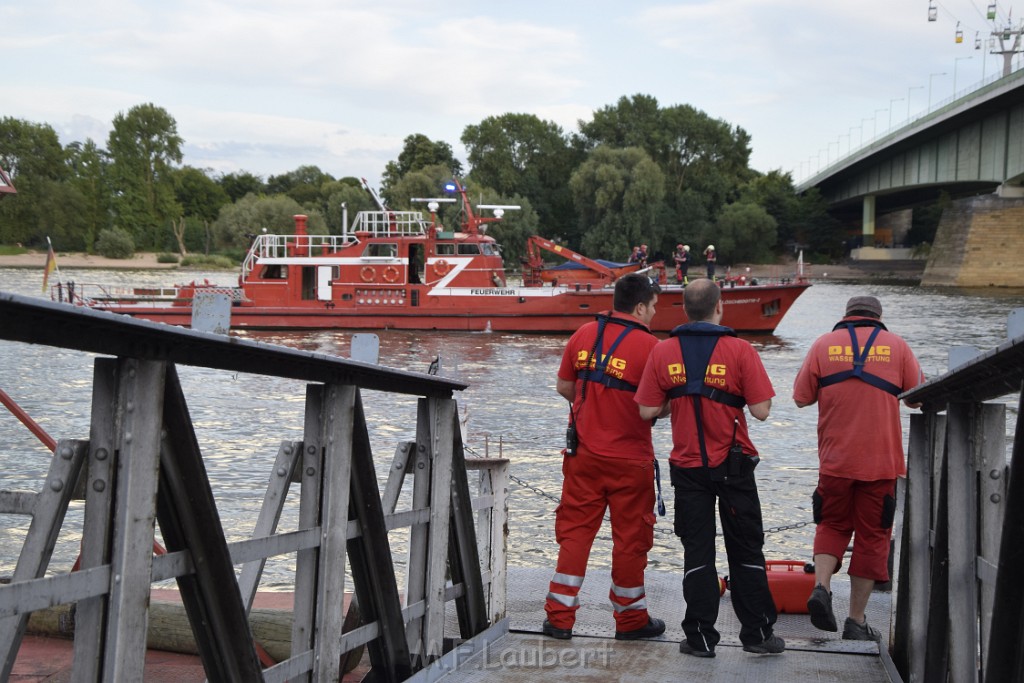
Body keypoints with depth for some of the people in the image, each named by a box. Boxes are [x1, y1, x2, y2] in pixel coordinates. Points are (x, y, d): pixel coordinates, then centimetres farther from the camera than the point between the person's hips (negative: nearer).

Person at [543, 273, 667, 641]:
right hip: (630, 459, -4)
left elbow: (564, 386, 10)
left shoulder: (583, 335, 2)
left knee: (574, 530, 10)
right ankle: (631, 618, 20)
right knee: (630, 536, 9)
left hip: (583, 453, 4)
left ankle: (559, 616, 10)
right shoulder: (648, 345, -13)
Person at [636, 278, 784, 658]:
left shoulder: (663, 351, -3)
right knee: (746, 551, 11)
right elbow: (761, 410, -12)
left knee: (697, 552, 8)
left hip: (687, 466, 2)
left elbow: (648, 410, -3)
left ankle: (700, 637, 9)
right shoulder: (740, 350, -10)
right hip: (733, 465, -1)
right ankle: (757, 632, 16)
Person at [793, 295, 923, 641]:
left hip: (835, 460, 1)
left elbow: (801, 398, 4)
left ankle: (821, 586, -6)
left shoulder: (824, 344, 3)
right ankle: (856, 621, 10)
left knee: (832, 525, 19)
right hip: (881, 463, -1)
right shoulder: (896, 345, 2)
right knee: (872, 535, 8)